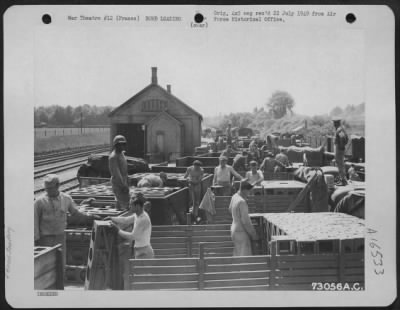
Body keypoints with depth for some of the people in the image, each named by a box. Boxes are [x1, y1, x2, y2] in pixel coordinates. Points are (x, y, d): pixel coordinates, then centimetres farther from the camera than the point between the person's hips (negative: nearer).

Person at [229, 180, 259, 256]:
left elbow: (230, 209, 24)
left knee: (237, 255, 17)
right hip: (241, 232, -10)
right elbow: (245, 221, -23)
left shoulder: (234, 197, 2)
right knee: (244, 257, -6)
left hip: (234, 229, 10)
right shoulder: (242, 202, -25)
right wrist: (253, 234, -14)